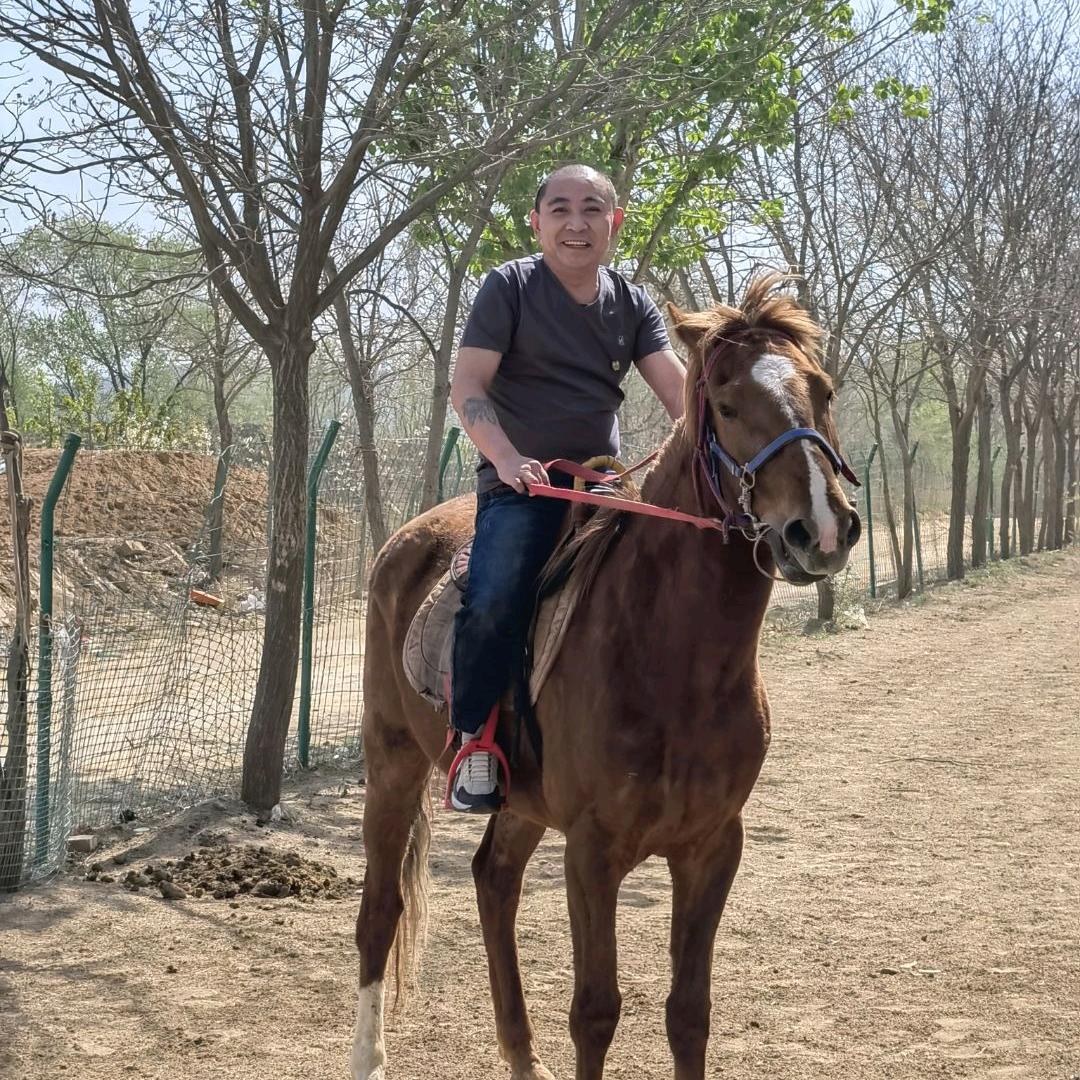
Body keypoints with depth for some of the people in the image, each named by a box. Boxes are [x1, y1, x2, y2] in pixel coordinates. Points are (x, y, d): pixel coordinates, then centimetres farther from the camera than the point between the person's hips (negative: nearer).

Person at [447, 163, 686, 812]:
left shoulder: (632, 303, 12)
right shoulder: (509, 286, -1)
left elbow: (677, 385, 0)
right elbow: (468, 385, -9)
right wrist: (507, 457, -26)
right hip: (521, 480, -5)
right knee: (497, 602, -27)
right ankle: (473, 741, -10)